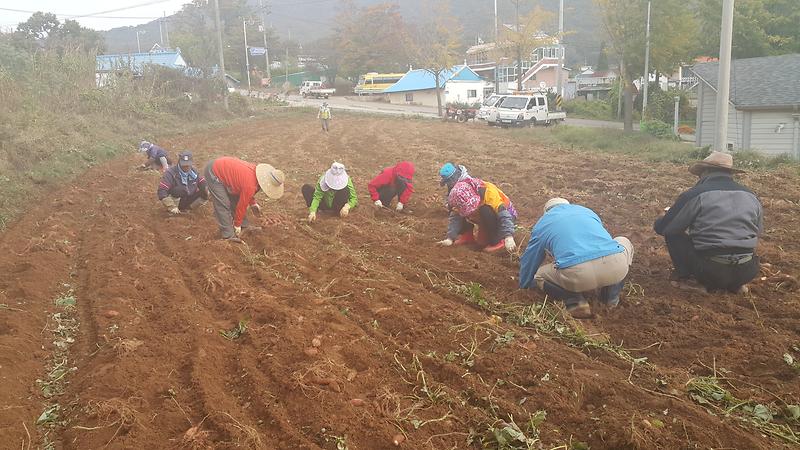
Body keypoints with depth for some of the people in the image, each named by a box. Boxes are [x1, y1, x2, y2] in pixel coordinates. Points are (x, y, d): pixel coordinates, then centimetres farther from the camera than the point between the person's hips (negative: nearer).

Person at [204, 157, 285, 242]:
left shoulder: (256, 171, -4)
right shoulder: (250, 186, -29)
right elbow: (242, 205, -17)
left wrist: (253, 203, 16)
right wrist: (237, 225, -5)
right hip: (213, 172, -10)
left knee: (236, 200, 12)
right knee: (223, 205, -10)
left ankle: (244, 226, 22)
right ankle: (228, 235, -4)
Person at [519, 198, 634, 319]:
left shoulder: (542, 224, 27)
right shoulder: (587, 211, 35)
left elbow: (528, 262, 37)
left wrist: (524, 286, 56)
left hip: (577, 275, -3)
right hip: (616, 268, 3)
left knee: (539, 275, 27)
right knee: (624, 243, 37)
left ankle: (575, 302, 3)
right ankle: (612, 296, 24)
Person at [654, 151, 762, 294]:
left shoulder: (695, 194, -5)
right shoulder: (751, 195, 9)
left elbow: (662, 228, 0)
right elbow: (758, 230, 23)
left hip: (710, 272, -4)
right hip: (747, 272, 4)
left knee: (673, 234, 14)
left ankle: (684, 278, 3)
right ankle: (736, 283, 16)